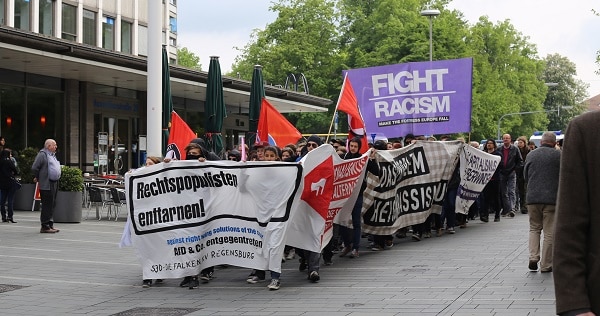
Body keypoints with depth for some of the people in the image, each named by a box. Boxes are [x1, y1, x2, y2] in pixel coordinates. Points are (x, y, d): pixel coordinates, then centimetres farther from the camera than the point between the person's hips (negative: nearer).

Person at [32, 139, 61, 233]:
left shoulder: (52, 155, 18)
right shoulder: (42, 154, -10)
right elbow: (34, 168, -13)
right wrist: (37, 178, -2)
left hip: (54, 183, 9)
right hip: (46, 185, -9)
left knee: (52, 205, 12)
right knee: (47, 205, -8)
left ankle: (50, 225, 18)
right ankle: (45, 226, -4)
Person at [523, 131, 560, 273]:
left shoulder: (530, 155, 6)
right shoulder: (558, 155, -4)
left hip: (532, 197, 3)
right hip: (552, 198, -3)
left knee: (534, 228, 17)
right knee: (549, 232, 4)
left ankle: (533, 257, 1)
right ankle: (546, 265, 6)